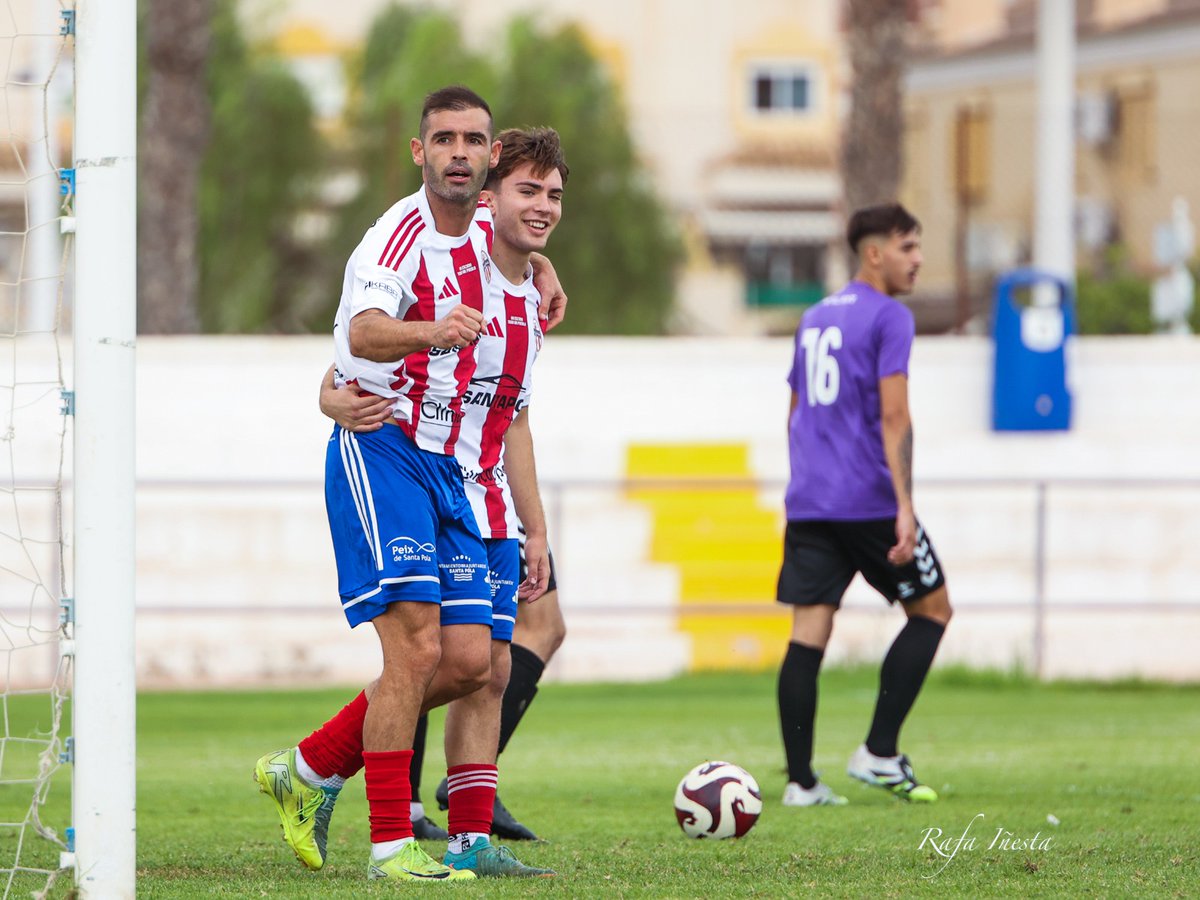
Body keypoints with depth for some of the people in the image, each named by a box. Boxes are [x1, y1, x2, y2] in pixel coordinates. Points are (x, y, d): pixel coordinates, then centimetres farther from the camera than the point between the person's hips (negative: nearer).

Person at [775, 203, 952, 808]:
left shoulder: (814, 319, 17)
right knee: (931, 610, 10)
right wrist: (905, 506, -18)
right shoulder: (889, 317, -7)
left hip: (808, 505, 7)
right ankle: (879, 753, 1)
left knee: (808, 635, 2)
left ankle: (800, 780, -3)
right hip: (870, 502, -7)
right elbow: (894, 416, -15)